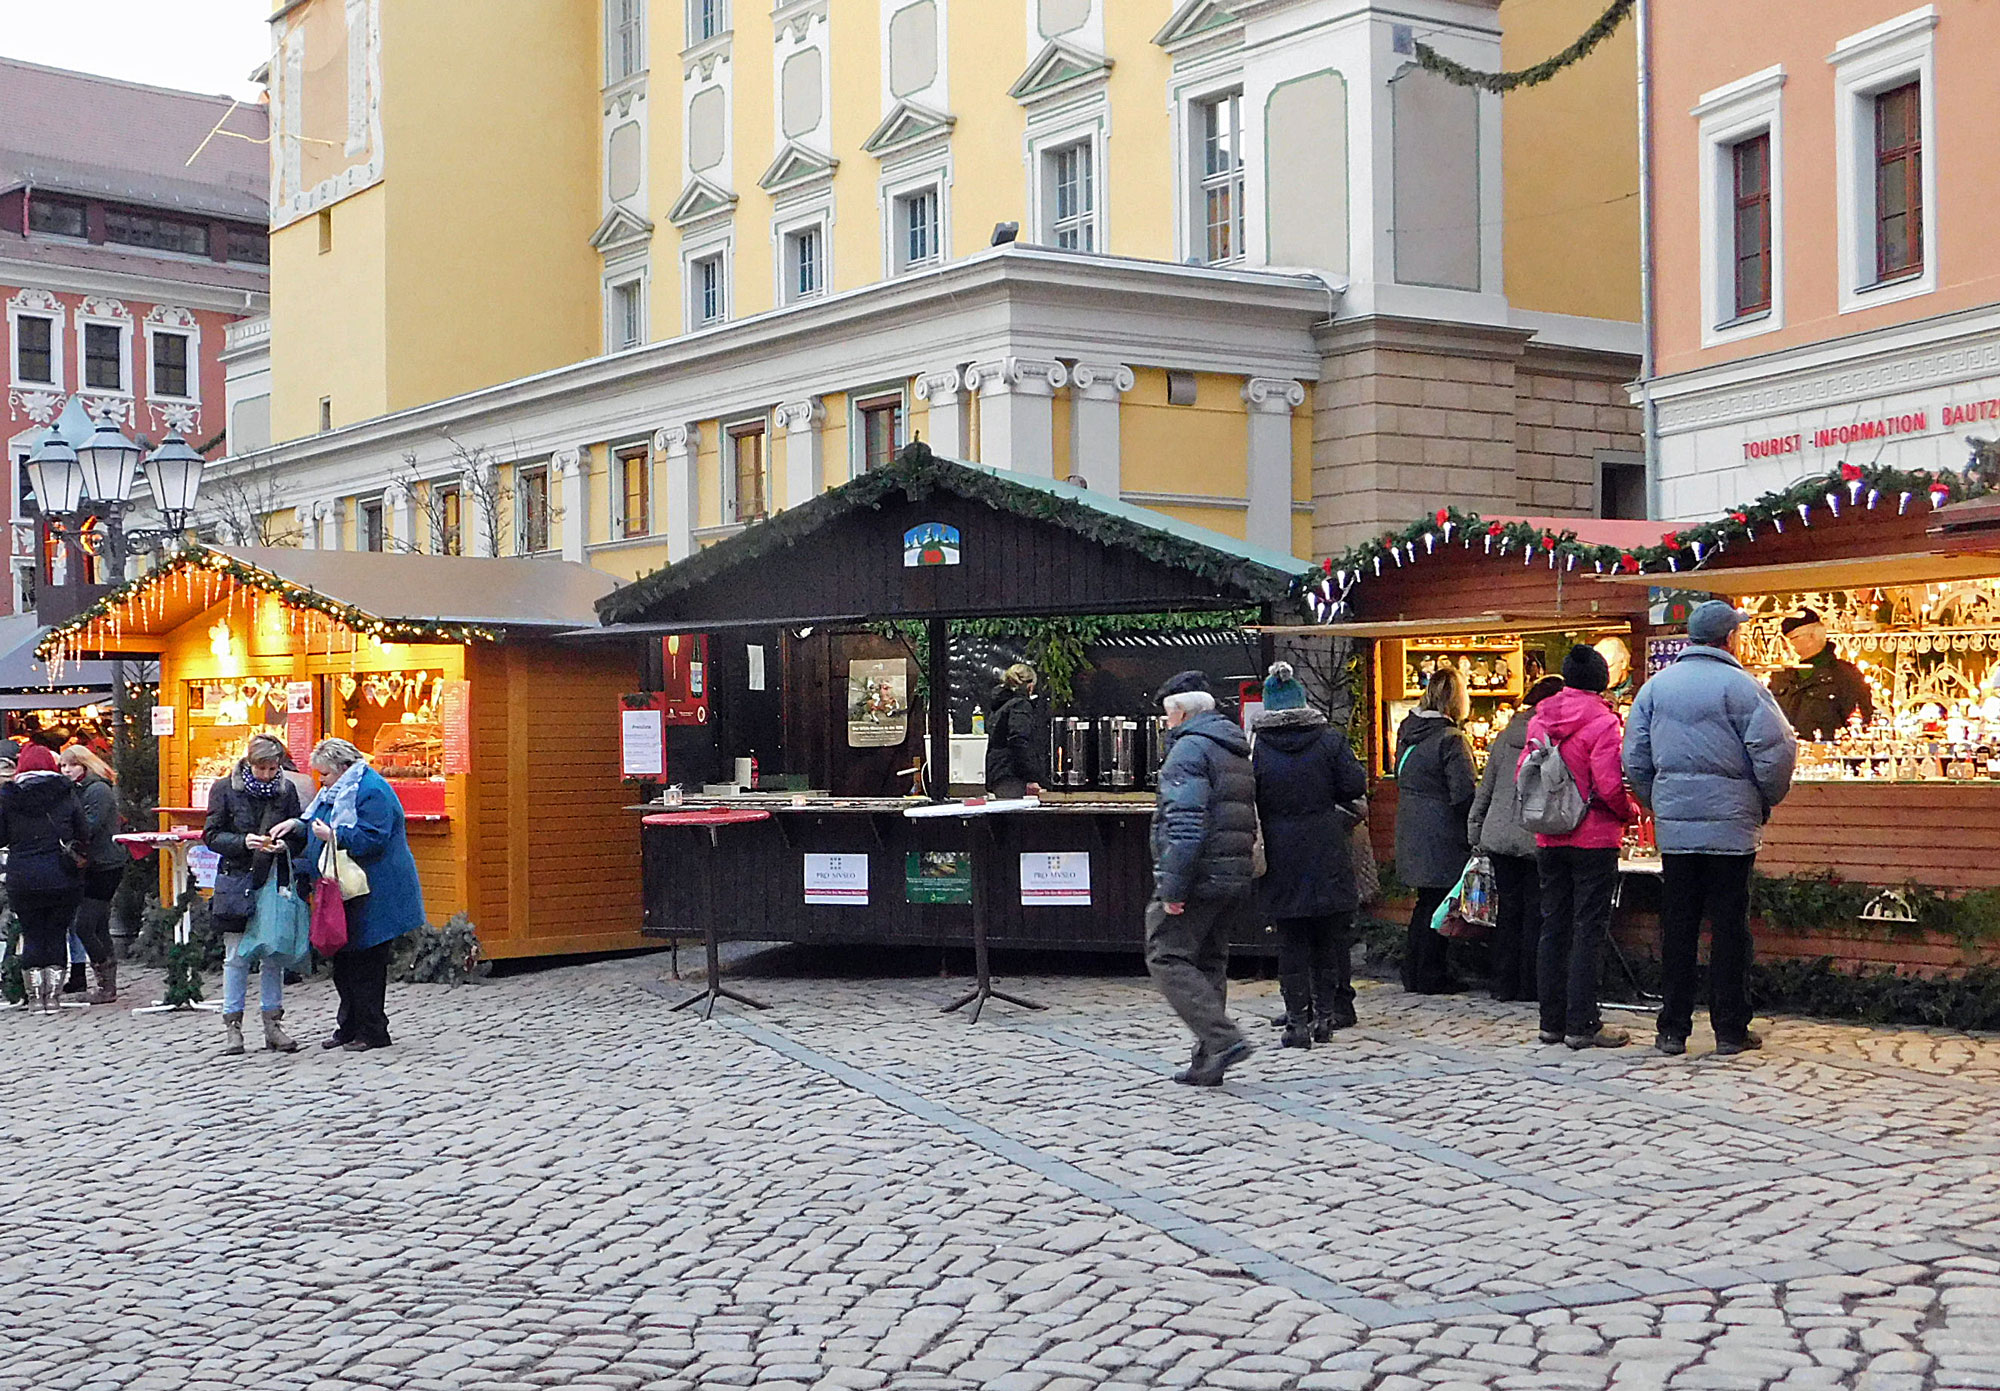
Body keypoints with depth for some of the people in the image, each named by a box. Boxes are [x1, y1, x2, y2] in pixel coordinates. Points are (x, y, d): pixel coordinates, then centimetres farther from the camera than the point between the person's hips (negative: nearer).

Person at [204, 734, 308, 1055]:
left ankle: (273, 1025, 12)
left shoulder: (286, 789, 4)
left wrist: (283, 845, -14)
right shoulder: (225, 788, -2)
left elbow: (300, 838, 8)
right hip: (236, 881, -2)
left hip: (274, 880, 2)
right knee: (236, 956, 0)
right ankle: (232, 1027, 6)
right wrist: (244, 842, -19)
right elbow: (211, 835, -3)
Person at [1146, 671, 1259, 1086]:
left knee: (1168, 959, -6)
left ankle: (1223, 1039, -16)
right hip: (1235, 880, 9)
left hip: (1199, 877, -9)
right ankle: (1208, 1061, 13)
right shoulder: (1236, 752, 21)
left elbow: (1185, 823, -20)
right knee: (1209, 964, 13)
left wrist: (1173, 887, -21)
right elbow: (1249, 823, 24)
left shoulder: (1189, 749, -10)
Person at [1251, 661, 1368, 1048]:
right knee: (1326, 938, 12)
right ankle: (1324, 1015, 13)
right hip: (1326, 854, 1)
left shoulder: (1257, 748, -5)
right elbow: (1355, 786, -4)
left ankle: (1297, 1020, 2)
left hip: (1281, 858, -1)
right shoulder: (1329, 742, -3)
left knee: (1291, 943, 4)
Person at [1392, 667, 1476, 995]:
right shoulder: (1451, 739, -17)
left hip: (1411, 830, 8)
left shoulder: (1407, 731, 6)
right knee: (1438, 904, 2)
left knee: (1426, 901, 17)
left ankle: (1413, 973, 21)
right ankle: (1432, 977, 7)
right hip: (1442, 838, -7)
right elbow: (1464, 793, -19)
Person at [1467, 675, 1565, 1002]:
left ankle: (1504, 983, 14)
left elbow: (1485, 788, 13)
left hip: (1500, 836, 4)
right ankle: (1530, 986, 7)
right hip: (1538, 838, -4)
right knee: (1536, 912, 4)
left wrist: (1475, 833, 19)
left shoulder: (1505, 737, 8)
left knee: (1508, 910, 11)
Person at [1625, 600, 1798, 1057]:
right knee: (1729, 927, 3)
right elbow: (1777, 751, -13)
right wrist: (1767, 800, 4)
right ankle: (1731, 1030, 7)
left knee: (1677, 928, 7)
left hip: (1673, 829, 4)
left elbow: (1635, 759, 9)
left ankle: (1672, 1029, 10)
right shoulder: (1740, 686, -8)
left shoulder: (1655, 686, 7)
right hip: (1731, 826, -4)